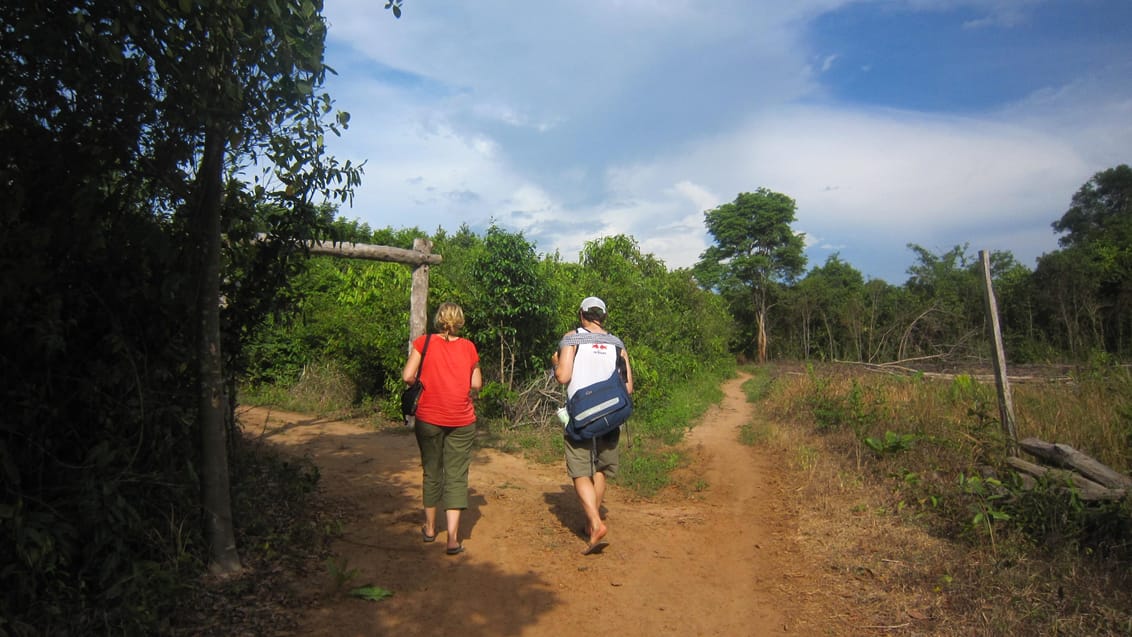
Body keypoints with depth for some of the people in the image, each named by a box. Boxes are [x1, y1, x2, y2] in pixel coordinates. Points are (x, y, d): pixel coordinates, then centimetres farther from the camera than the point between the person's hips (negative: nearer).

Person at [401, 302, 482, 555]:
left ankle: (430, 528, 31)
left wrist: (424, 382, 10)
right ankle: (453, 538, -2)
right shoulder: (468, 347, 0)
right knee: (456, 476, 4)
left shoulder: (423, 342, -3)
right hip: (461, 421, 0)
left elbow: (408, 376, -9)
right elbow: (476, 384, 3)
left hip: (429, 418, 1)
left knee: (432, 473, 17)